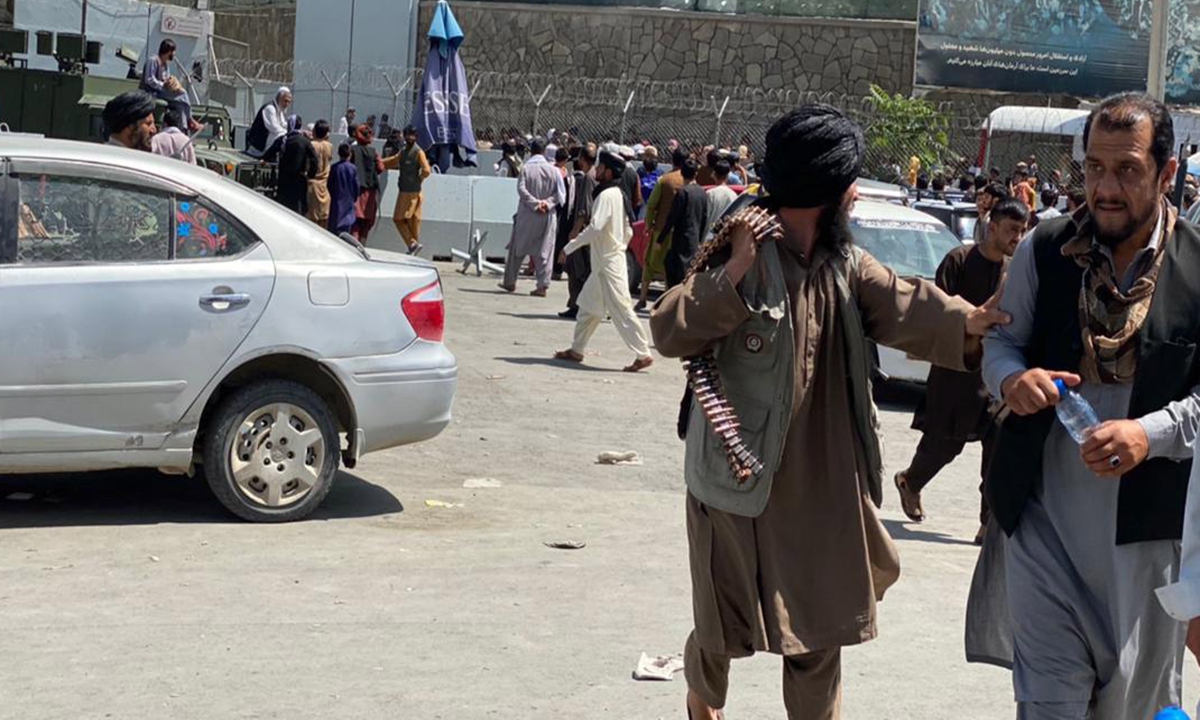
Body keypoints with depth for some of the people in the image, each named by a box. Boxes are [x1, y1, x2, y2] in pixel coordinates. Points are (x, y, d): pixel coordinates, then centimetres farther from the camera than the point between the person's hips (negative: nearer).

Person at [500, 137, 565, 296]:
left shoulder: (526, 168, -6)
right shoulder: (554, 170, -1)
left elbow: (521, 189, -16)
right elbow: (561, 193, -4)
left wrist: (536, 203, -14)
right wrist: (548, 202, -9)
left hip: (526, 216, -1)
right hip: (547, 217, 1)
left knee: (517, 248, 11)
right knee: (544, 251, 4)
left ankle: (510, 282, 19)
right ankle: (542, 285, -2)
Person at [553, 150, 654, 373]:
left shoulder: (607, 196, -17)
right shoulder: (619, 195, 12)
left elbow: (595, 227, -26)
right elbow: (629, 231, 16)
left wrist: (569, 247, -17)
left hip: (608, 265, -10)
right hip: (604, 264, 10)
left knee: (620, 309, -8)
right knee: (588, 305, 16)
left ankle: (643, 354, -6)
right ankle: (576, 350, 24)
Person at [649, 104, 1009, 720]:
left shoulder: (847, 264, 6)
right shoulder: (744, 254, -13)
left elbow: (905, 305, -11)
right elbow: (669, 332, -22)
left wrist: (970, 321, -31)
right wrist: (735, 271, -33)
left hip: (821, 483, 5)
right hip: (740, 476, -5)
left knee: (820, 631, 9)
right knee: (726, 624, 13)